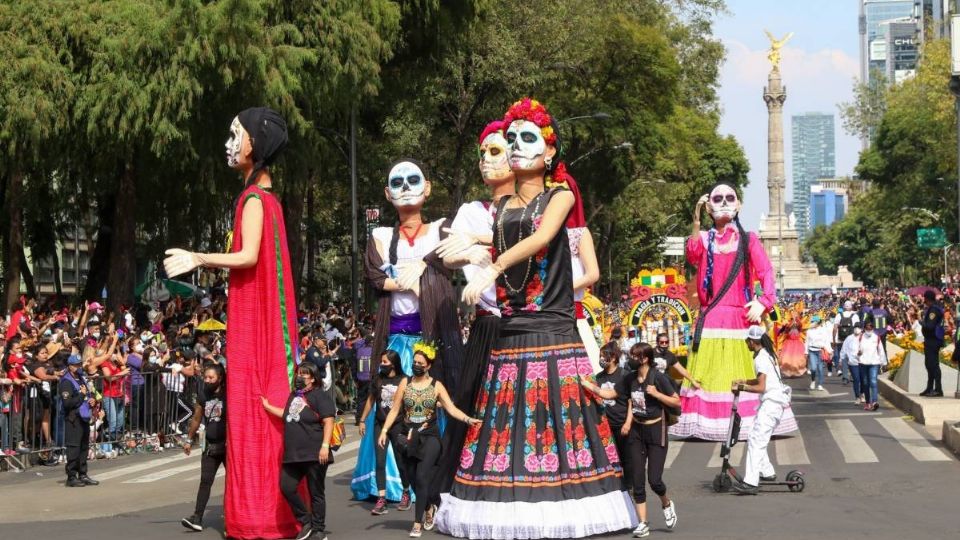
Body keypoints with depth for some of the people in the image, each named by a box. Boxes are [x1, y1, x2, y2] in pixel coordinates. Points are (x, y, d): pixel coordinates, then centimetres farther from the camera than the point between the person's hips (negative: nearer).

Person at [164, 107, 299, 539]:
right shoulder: (266, 196, 15)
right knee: (267, 404, 10)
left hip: (253, 318, -9)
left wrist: (200, 259, -13)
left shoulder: (253, 197, -12)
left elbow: (248, 257, -21)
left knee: (252, 405, -7)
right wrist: (204, 263, 18)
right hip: (265, 316, 9)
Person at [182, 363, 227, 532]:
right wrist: (189, 439, 20)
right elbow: (197, 419, 17)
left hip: (227, 444, -4)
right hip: (210, 445, 4)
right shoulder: (203, 395, 5)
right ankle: (197, 518, -6)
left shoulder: (228, 395, -11)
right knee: (205, 481, -2)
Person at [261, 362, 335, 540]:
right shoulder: (294, 395, 17)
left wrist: (325, 445, -23)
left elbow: (328, 422, -15)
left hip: (314, 454, -8)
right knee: (286, 487, 3)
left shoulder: (320, 396, -7)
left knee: (316, 493, 1)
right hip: (293, 454, 8)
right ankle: (305, 522, 19)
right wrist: (268, 407, 39)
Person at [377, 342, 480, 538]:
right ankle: (429, 507, 36)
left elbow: (451, 408, -5)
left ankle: (418, 523, -7)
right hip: (409, 437, 3)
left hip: (429, 437, -3)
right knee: (413, 478, 7)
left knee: (422, 477, -12)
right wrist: (384, 430, -3)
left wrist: (468, 419, -20)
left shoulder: (436, 386, 0)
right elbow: (395, 410, 5)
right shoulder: (405, 383, 4)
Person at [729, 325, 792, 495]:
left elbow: (761, 387, -20)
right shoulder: (768, 354, 16)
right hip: (773, 403, 10)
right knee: (755, 440, 18)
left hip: (771, 403, -10)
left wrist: (741, 387, -12)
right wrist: (743, 381, 13)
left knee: (756, 441, -15)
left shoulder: (761, 358, -15)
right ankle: (767, 472, 26)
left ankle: (751, 483, -22)